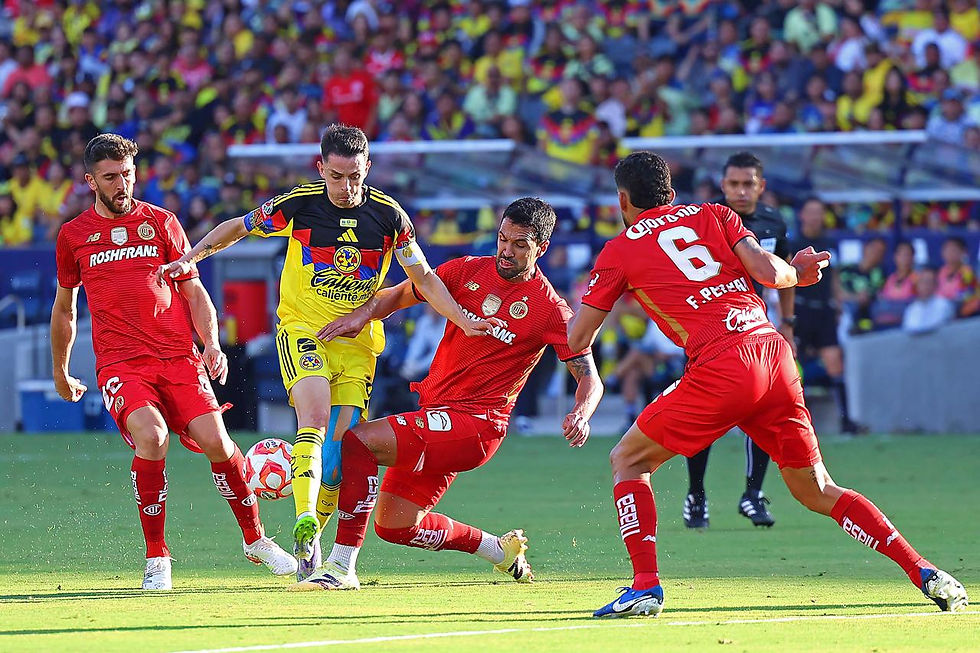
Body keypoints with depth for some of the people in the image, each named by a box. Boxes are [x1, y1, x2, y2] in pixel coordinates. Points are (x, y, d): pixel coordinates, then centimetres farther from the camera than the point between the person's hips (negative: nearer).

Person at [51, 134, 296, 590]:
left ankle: (255, 540, 9)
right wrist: (60, 372, 29)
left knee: (215, 441, -15)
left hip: (178, 356, 1)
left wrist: (211, 344, -1)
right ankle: (156, 558, -16)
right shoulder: (73, 235, 11)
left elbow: (193, 291, 14)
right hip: (119, 363, -1)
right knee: (151, 436, -28)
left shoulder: (160, 222, 11)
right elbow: (64, 308, 24)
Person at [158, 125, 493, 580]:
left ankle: (311, 540, 13)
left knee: (343, 447, -5)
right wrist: (189, 259, -6)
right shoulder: (298, 205, -7)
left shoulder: (389, 216, -2)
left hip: (358, 341, 2)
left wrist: (463, 320, -7)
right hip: (303, 330, -2)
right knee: (314, 418, -26)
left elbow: (423, 278, 4)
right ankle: (304, 522, -37)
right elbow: (238, 227, 6)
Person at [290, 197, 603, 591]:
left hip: (475, 424, -7)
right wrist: (363, 313, -6)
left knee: (357, 440, -23)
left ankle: (341, 568, -21)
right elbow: (401, 294, 15)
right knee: (393, 526, 9)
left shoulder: (550, 310, -6)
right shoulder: (469, 271, 7)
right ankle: (501, 550, 28)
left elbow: (589, 377, -4)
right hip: (433, 416, 7)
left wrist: (581, 415, -26)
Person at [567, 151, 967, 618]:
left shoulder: (618, 252, 12)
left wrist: (586, 304, 37)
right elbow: (768, 272, 7)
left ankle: (645, 586, -1)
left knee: (628, 461, 12)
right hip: (776, 354, 5)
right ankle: (925, 574, 4)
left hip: (722, 369, -5)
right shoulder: (712, 215, 20)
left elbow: (578, 339, 15)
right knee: (817, 491, 15)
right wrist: (796, 273, 29)